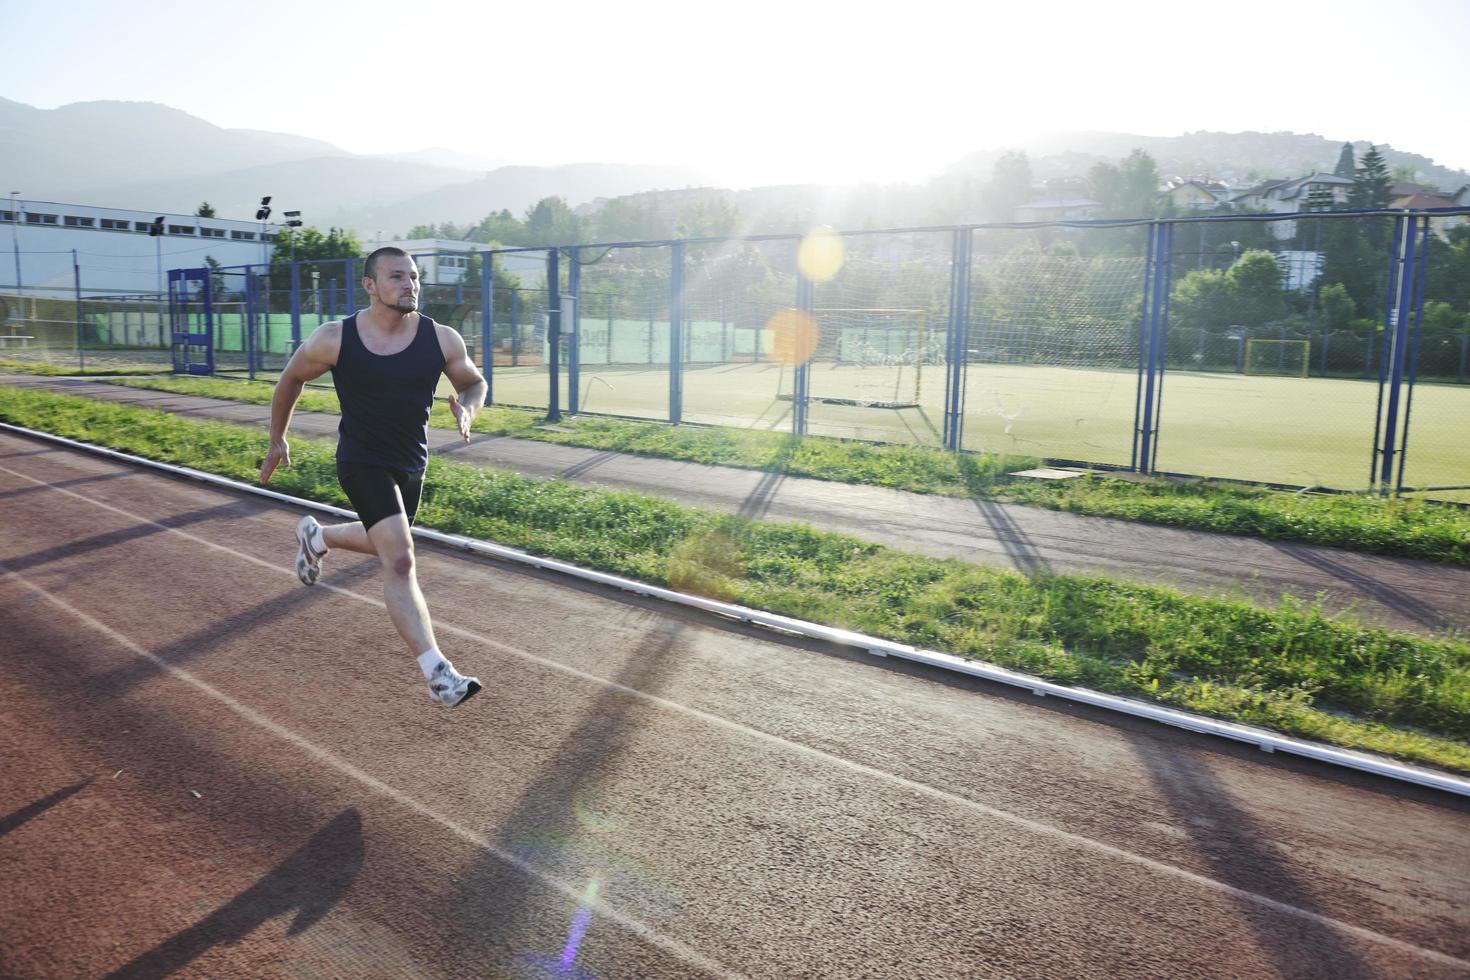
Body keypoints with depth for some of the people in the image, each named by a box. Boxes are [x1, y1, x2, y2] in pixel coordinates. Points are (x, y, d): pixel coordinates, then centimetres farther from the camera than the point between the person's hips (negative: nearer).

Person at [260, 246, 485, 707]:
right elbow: (291, 379, 3)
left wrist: (466, 408, -18)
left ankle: (316, 535, 59)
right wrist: (277, 440, 11)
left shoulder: (442, 339, -10)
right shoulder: (334, 339, -15)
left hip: (411, 464, 5)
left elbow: (474, 382, 6)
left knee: (384, 543, 27)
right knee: (400, 560, -20)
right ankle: (437, 673, -20)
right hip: (362, 462, -5)